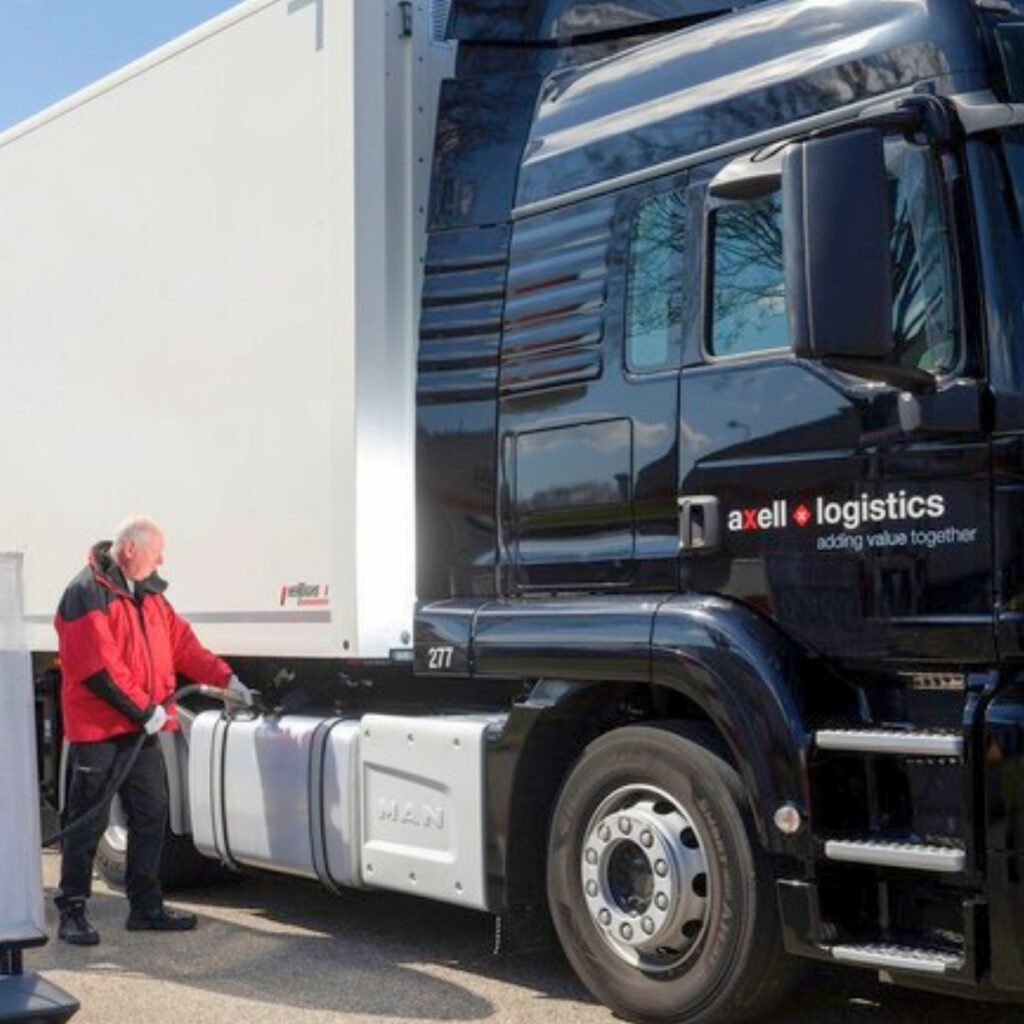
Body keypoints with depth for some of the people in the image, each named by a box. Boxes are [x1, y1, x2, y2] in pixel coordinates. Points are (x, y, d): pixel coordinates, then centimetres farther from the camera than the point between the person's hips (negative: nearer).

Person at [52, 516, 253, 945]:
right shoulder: (87, 594, -15)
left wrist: (226, 679, 8)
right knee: (87, 824, -1)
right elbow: (98, 668, -21)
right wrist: (145, 709, -18)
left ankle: (146, 906, 21)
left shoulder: (149, 594, 13)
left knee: (151, 815, 11)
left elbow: (181, 643, 16)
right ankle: (71, 911, 11)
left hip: (141, 729, 8)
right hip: (98, 730, -8)